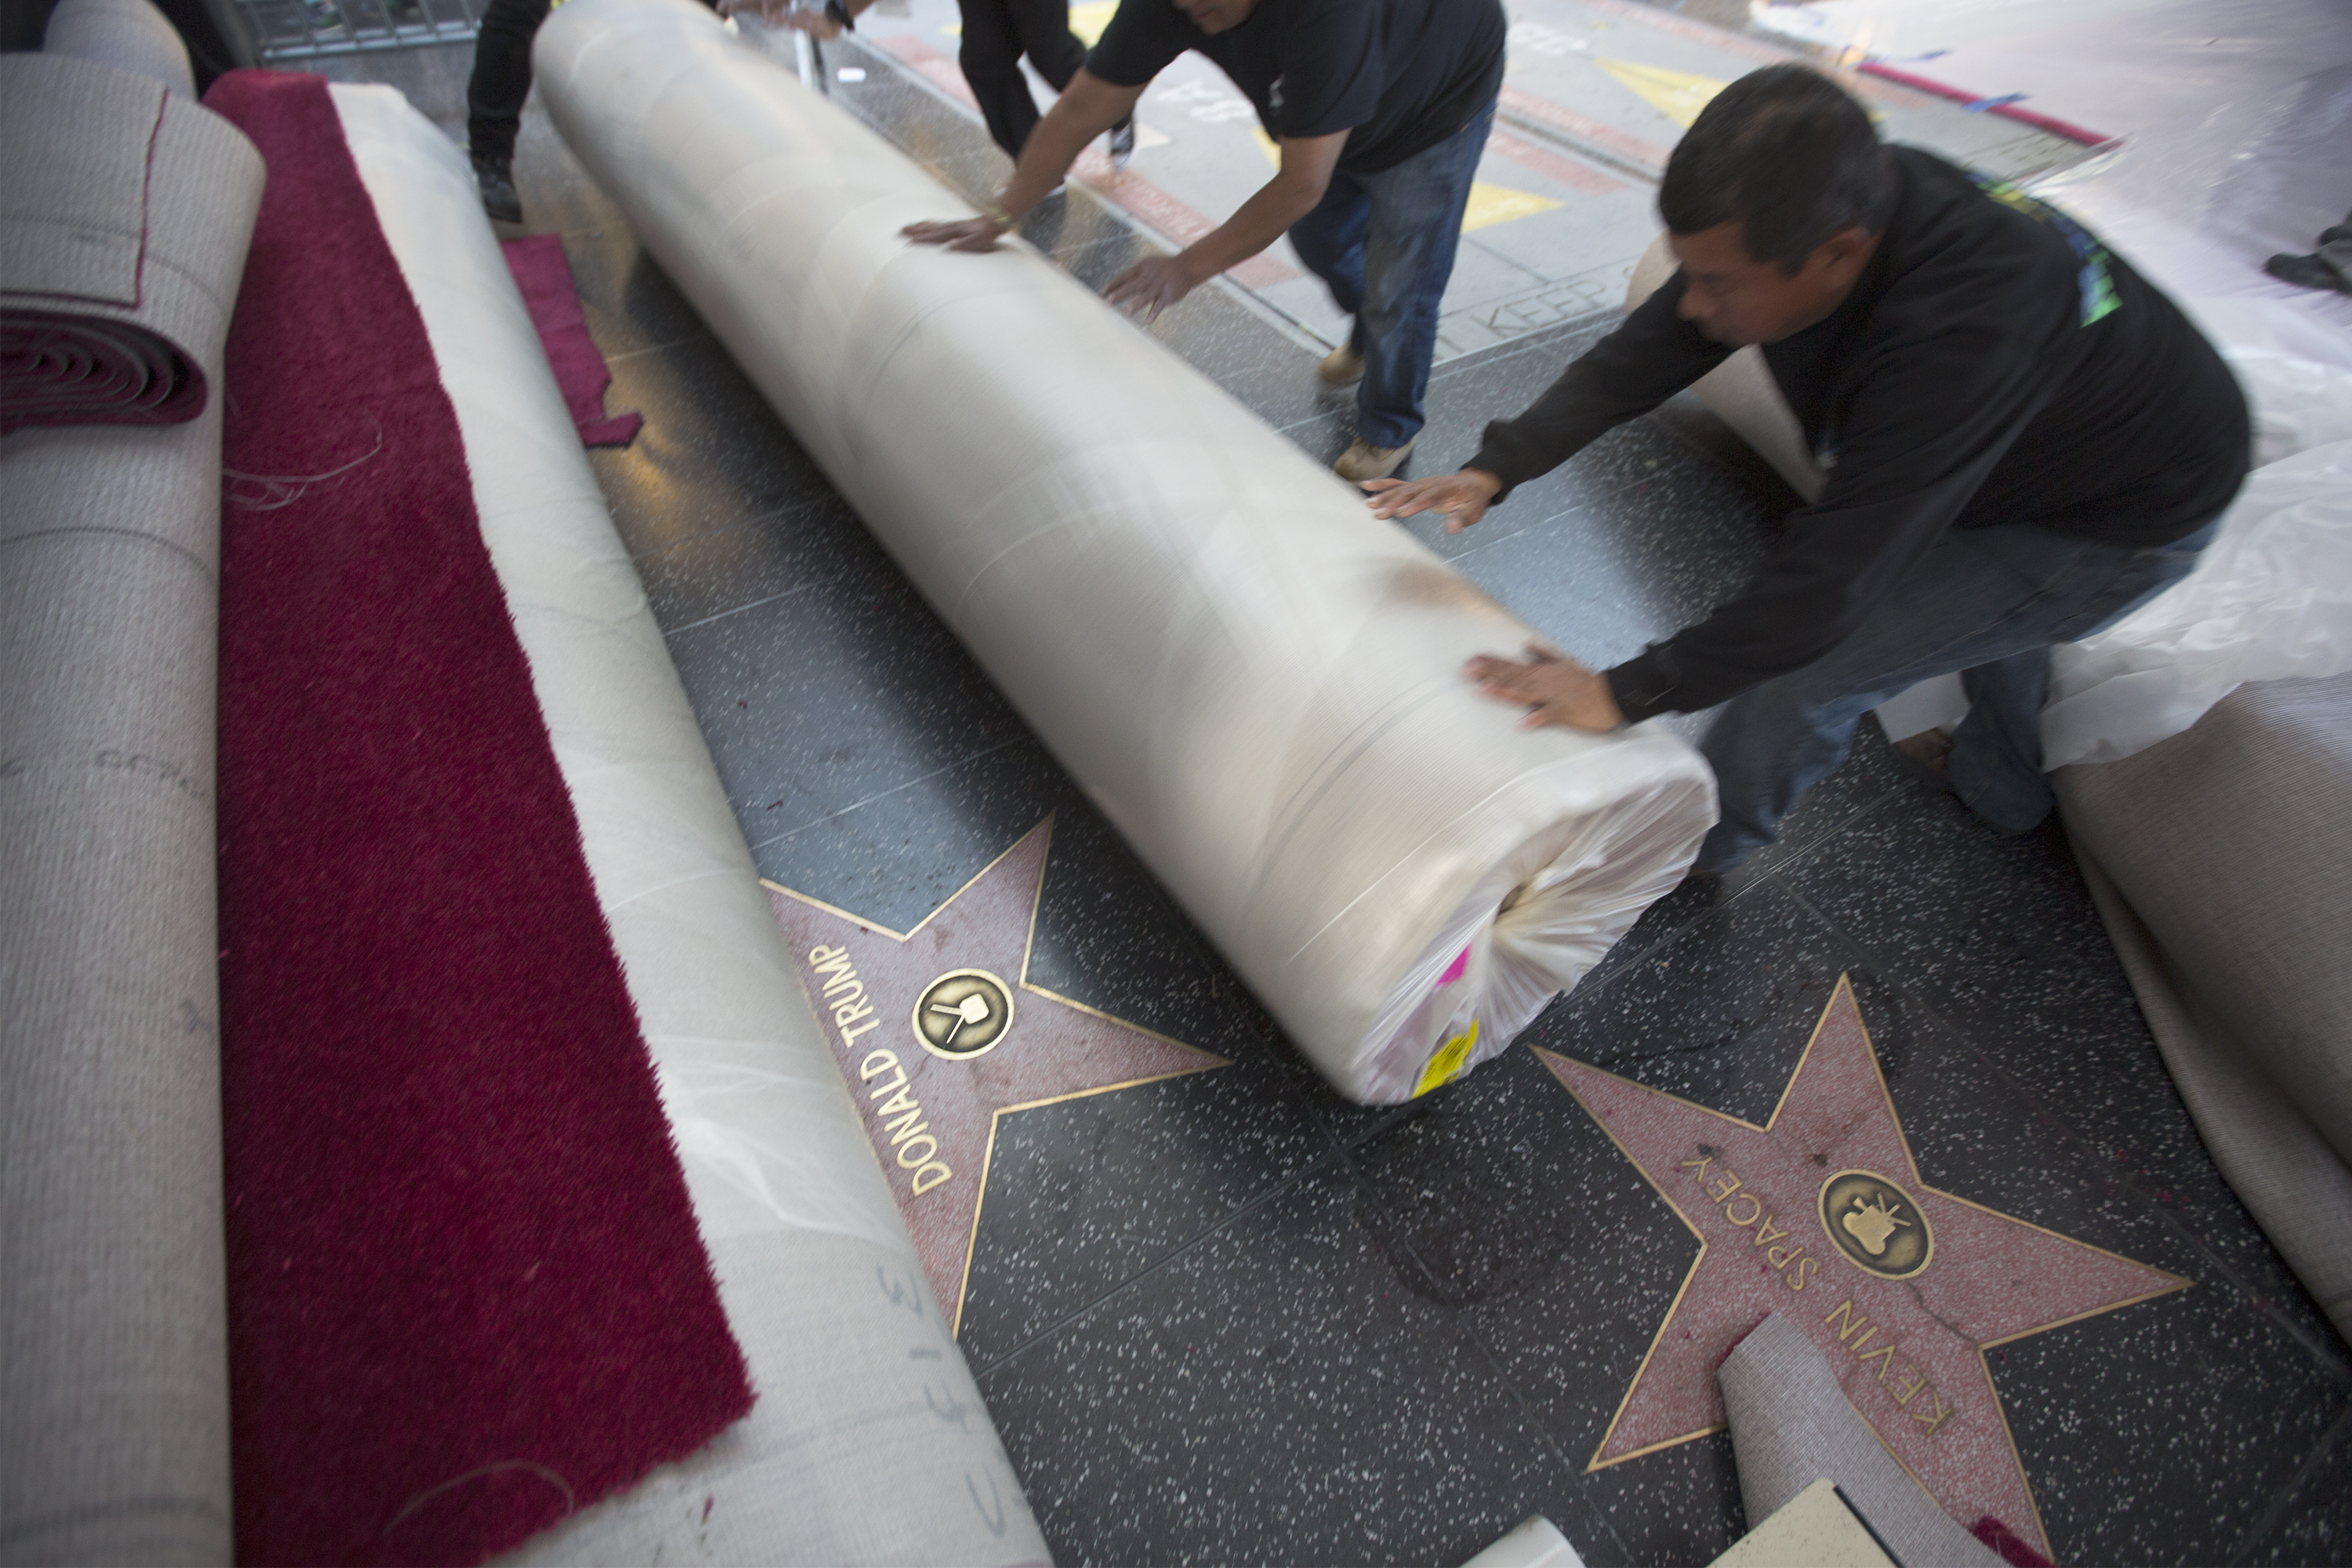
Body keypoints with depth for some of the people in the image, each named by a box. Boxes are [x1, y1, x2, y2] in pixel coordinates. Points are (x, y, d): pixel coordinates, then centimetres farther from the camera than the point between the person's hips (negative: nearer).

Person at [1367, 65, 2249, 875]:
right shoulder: (1805, 216, -23)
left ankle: (1706, 843, 13)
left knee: (1804, 664, -14)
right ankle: (2003, 785, 60)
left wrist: (1624, 694, -40)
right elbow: (1643, 354, -19)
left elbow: (1828, 577, -44)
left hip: (2130, 513, -8)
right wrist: (1497, 468, -30)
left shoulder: (1962, 337, -45)